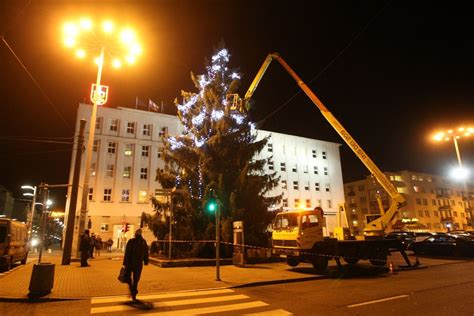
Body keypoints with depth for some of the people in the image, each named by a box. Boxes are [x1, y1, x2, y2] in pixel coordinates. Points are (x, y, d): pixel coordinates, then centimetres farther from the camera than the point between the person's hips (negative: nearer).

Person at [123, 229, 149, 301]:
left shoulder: (131, 241, -9)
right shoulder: (144, 242, 1)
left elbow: (127, 253, -11)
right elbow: (146, 253, 7)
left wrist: (125, 263, -6)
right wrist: (146, 261, 16)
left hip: (130, 263, -2)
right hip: (139, 264, 2)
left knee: (128, 276, 16)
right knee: (136, 279, 11)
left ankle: (132, 290, -2)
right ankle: (134, 295, 10)